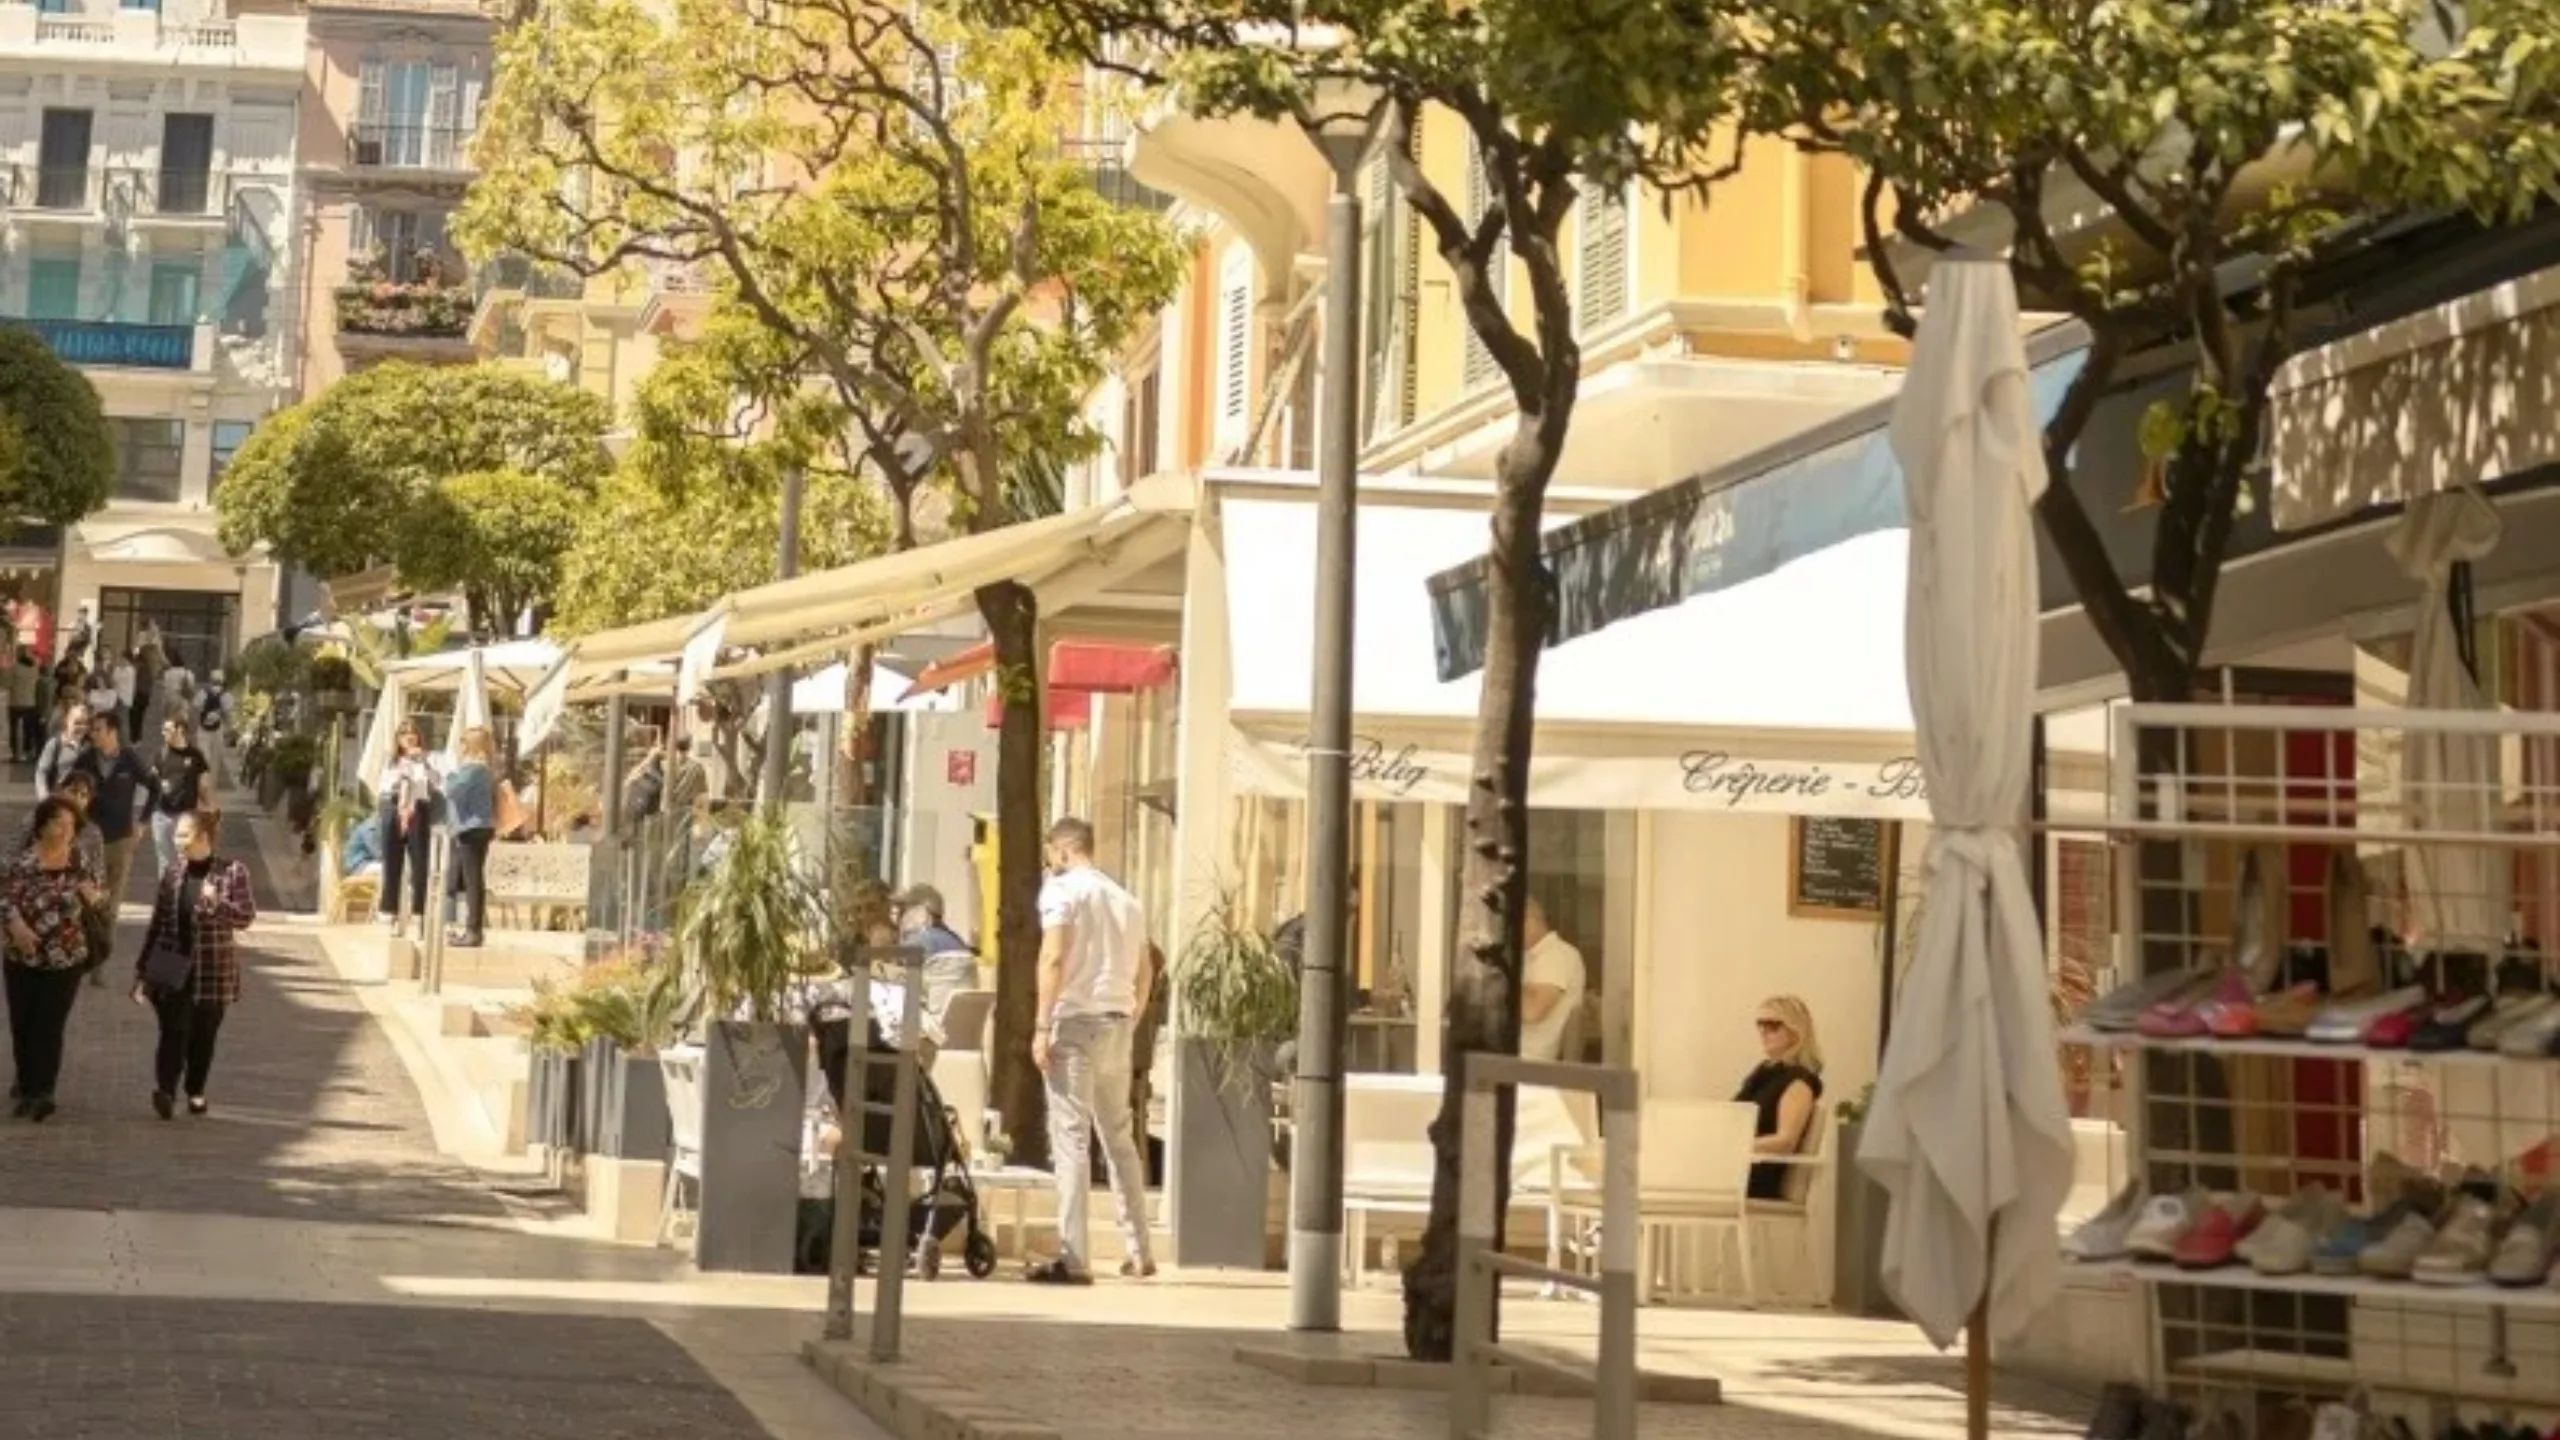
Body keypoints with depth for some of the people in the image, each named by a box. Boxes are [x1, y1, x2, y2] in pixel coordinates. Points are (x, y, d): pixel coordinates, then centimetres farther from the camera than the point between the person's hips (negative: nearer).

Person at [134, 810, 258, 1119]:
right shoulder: (172, 873, 5)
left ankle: (195, 1093, 25)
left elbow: (247, 917, -8)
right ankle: (165, 1089, -21)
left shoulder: (232, 872, -5)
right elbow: (157, 923, 9)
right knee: (173, 1032, -12)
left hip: (212, 972, -1)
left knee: (203, 1036, 9)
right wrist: (142, 971, 9)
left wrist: (217, 903, -27)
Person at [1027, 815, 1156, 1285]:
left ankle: (1073, 1258, -12)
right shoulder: (1126, 899, 18)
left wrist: (1042, 1027, -15)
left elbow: (1054, 958, -14)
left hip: (1076, 1020, -6)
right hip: (1118, 1024, 6)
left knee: (1070, 1137, -7)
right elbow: (1143, 977, 17)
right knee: (1120, 1137, 16)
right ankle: (1139, 1253, 20)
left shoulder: (1062, 889, -2)